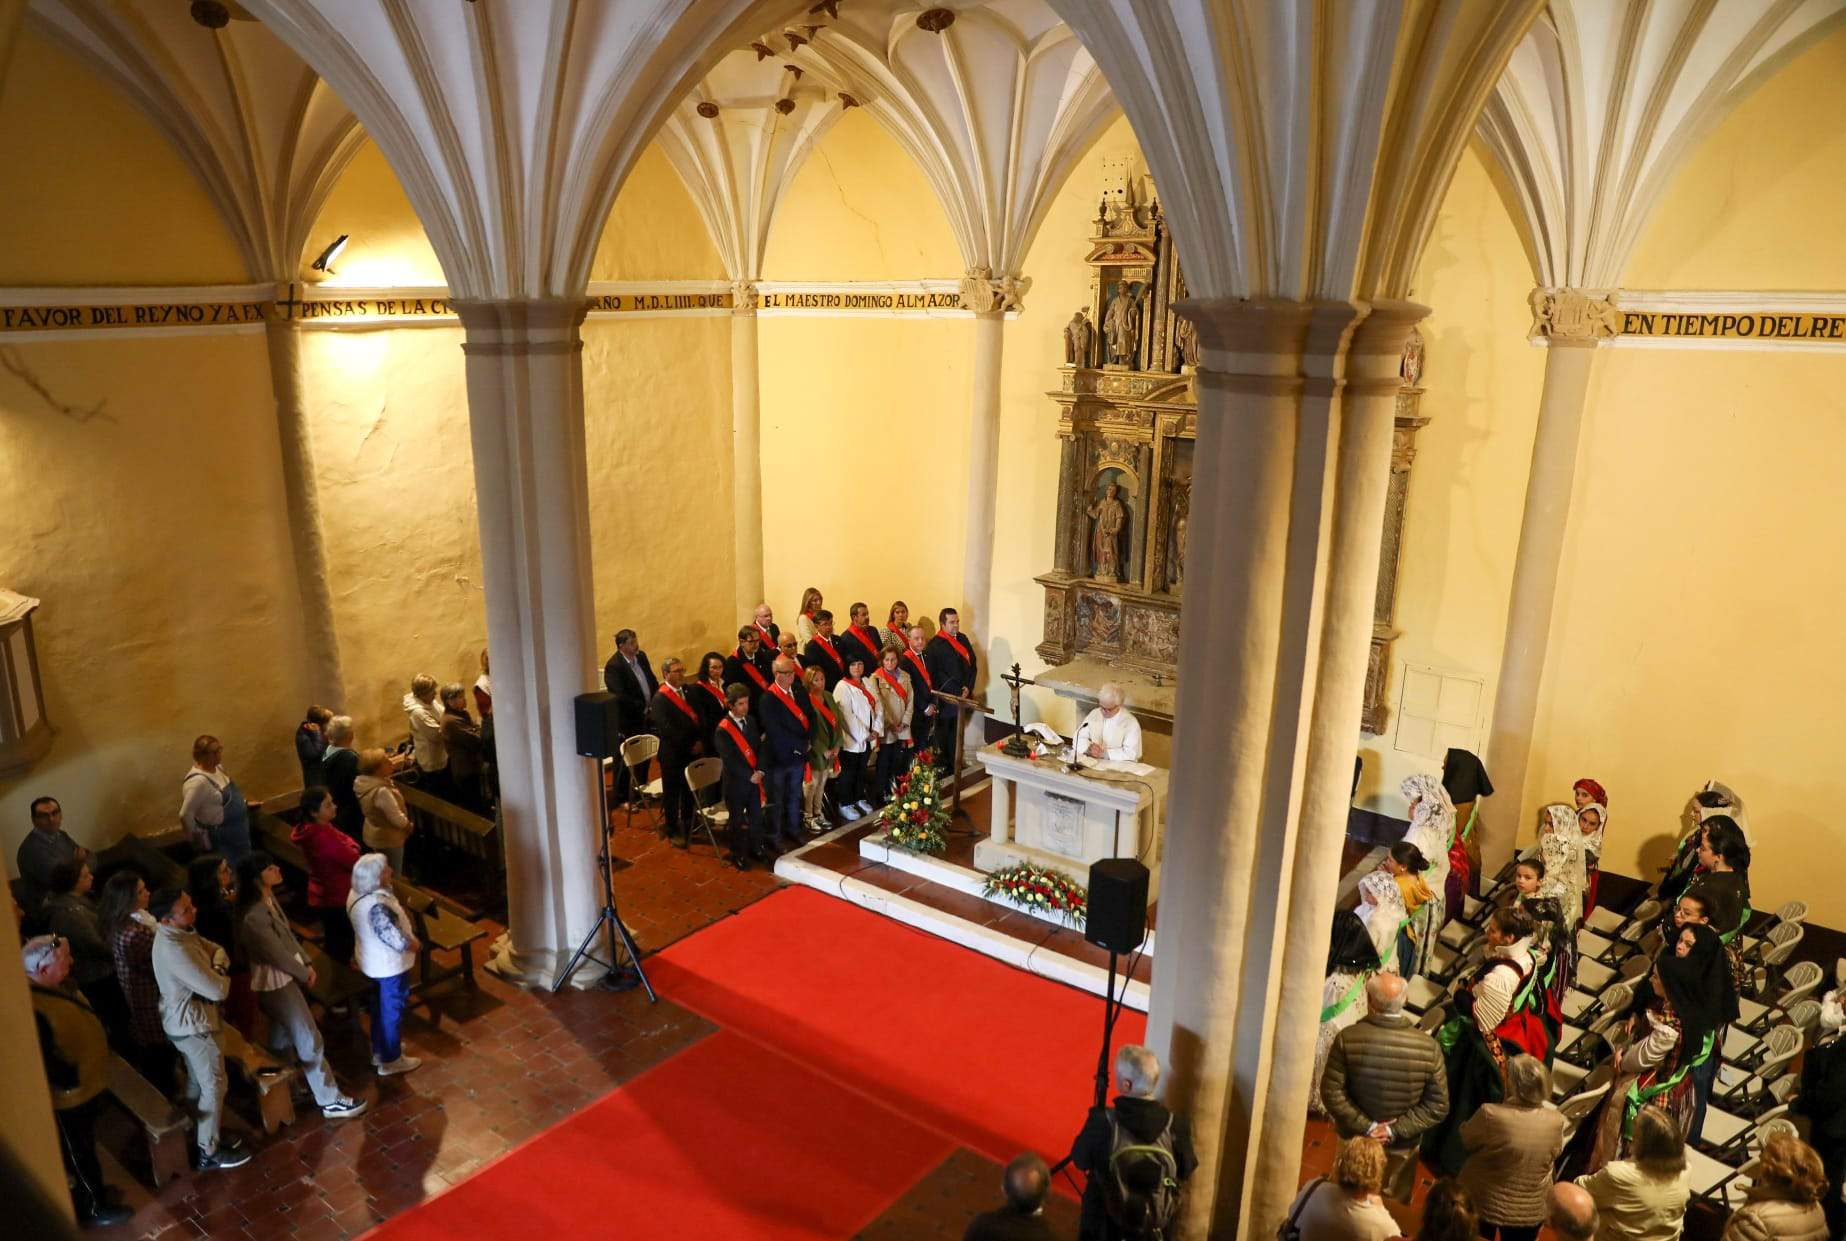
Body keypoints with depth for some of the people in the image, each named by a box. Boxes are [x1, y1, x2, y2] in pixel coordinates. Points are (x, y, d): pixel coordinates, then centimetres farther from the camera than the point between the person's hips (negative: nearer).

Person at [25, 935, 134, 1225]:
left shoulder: (54, 985, -4)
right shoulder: (33, 1010, -35)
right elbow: (43, 1062, -33)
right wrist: (72, 1081, -21)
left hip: (86, 1087, 9)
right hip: (70, 1097, -9)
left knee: (83, 1148, 28)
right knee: (80, 1153, 13)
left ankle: (90, 1191, 47)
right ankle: (93, 1208, 31)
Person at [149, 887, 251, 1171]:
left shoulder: (179, 932, -4)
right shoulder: (174, 950, -34)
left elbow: (217, 949, 9)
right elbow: (218, 990, -31)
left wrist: (216, 966, -13)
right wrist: (221, 975, -8)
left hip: (186, 1021, 9)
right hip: (195, 1025, -9)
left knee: (197, 1083, 24)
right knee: (214, 1087, 6)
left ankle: (202, 1136, 40)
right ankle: (209, 1153, 20)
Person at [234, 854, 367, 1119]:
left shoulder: (268, 898, -2)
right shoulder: (254, 917, -31)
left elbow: (287, 933, 9)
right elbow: (277, 954, -23)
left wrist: (306, 963, 4)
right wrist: (304, 973, -8)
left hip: (282, 977, 9)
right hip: (275, 982, -9)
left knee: (282, 1036, 25)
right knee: (309, 1040, 0)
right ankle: (330, 1101, 10)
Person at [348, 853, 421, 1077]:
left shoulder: (356, 893, -6)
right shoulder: (377, 907, -37)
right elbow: (397, 941, -31)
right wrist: (414, 944, -11)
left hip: (372, 961, 9)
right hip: (390, 965, -9)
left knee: (380, 1007, 26)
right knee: (392, 1011, 11)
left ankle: (379, 1050, 44)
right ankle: (390, 1060, 27)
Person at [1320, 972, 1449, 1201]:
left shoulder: (1348, 1038, -20)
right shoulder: (1428, 1047, -18)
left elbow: (1332, 1093, -18)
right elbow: (1438, 1106, -14)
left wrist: (1365, 1126, -12)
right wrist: (1396, 1130, -13)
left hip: (1355, 1142, 0)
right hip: (1401, 1148, 0)